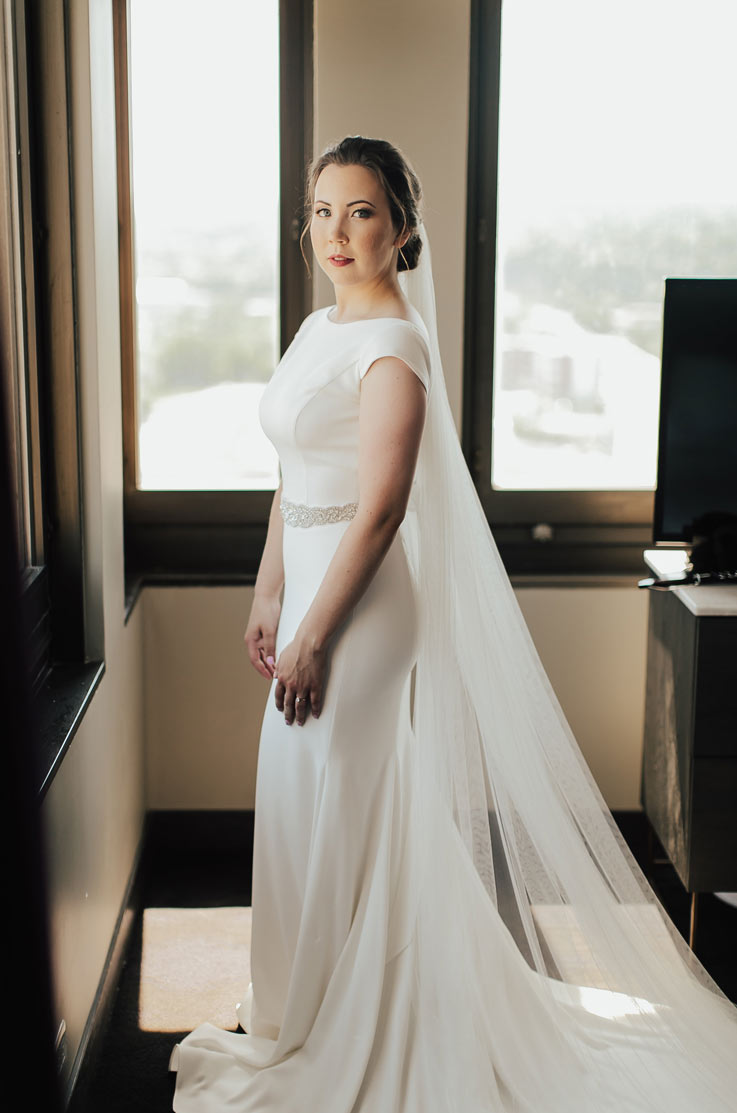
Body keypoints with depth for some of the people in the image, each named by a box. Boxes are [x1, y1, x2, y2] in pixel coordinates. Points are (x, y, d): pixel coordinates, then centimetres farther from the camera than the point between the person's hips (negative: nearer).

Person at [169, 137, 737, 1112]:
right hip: (314, 593, 9)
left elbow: (378, 511, -21)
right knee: (307, 811, 18)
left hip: (357, 606, -9)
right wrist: (268, 596, 15)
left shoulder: (393, 345, -17)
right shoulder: (320, 329, 12)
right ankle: (303, 1019, 37)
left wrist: (312, 638, -21)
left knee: (333, 816, 2)